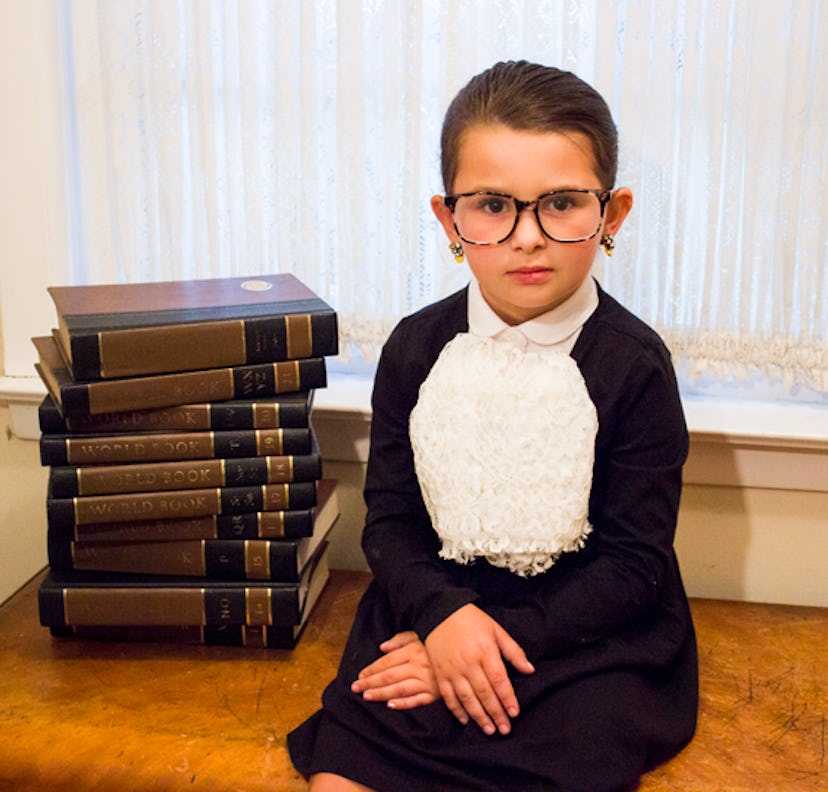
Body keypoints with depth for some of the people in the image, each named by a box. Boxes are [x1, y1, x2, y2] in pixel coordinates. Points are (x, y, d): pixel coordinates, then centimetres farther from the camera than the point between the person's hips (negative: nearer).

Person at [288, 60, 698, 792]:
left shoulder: (633, 365, -9)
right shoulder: (416, 348, 0)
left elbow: (633, 564, -8)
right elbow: (390, 517, 2)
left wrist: (504, 640, -17)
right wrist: (442, 616, -17)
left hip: (590, 630, -1)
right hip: (434, 606, 2)